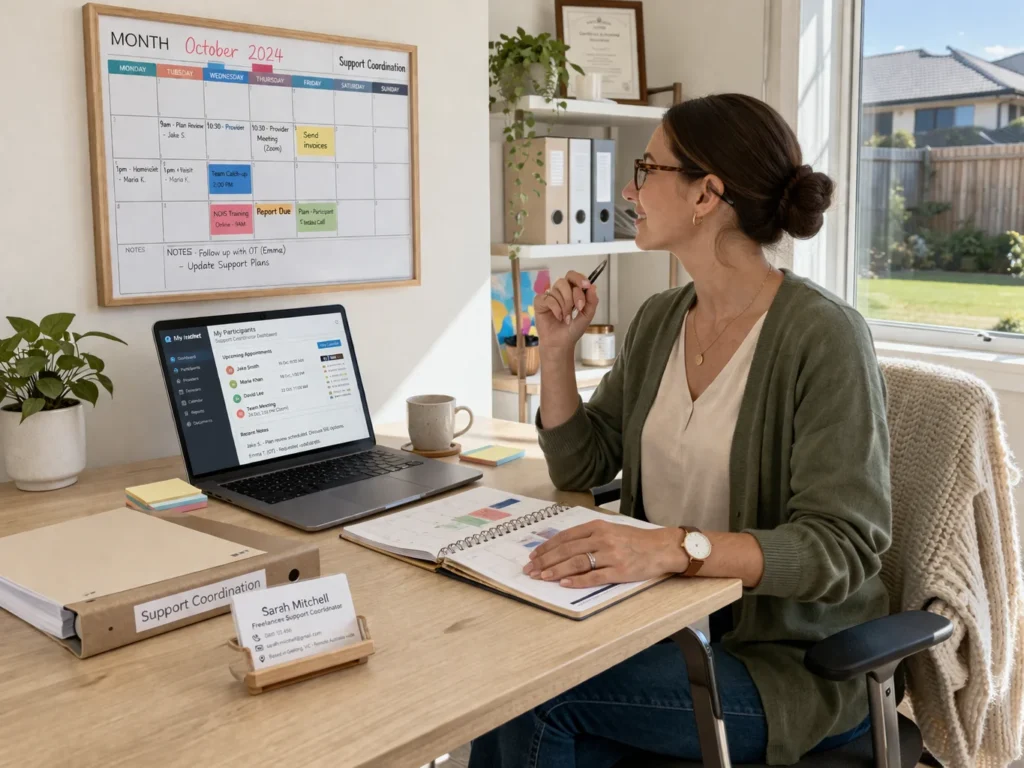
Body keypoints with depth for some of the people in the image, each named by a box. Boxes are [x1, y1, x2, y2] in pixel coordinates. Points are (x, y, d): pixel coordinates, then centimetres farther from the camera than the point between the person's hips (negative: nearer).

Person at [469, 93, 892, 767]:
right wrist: (558, 350, -3)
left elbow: (845, 546, -23)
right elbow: (580, 467, 11)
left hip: (792, 660, -5)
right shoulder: (659, 320, 5)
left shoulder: (824, 334, -18)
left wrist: (677, 546, -36)